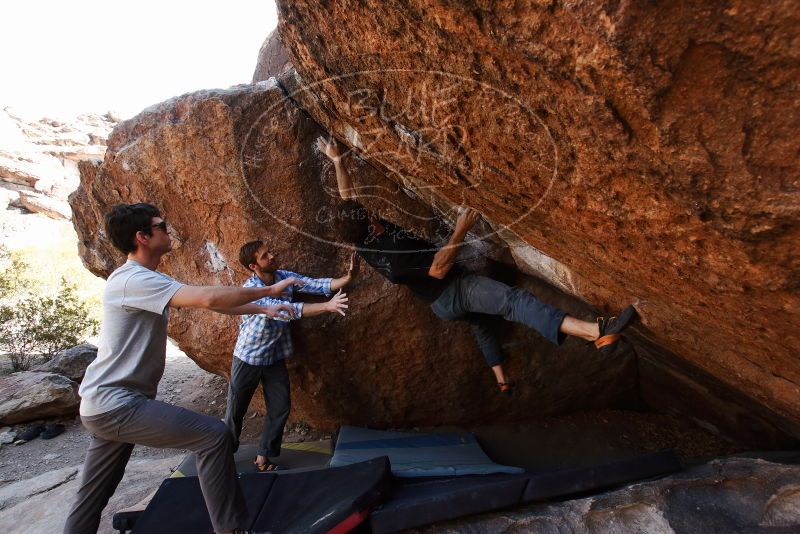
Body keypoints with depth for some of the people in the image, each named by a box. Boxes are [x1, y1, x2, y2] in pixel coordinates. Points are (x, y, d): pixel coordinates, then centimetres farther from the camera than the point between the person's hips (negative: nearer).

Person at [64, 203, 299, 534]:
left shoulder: (148, 280, 11)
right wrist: (269, 290, -19)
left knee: (90, 501, 20)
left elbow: (209, 303, 14)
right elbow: (209, 299, -30)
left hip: (107, 406, 10)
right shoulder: (133, 280, -20)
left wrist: (262, 309, 12)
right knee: (215, 436, -16)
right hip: (116, 404, -10)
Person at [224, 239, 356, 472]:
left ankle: (263, 457, 24)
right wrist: (327, 306, -47)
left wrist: (347, 277, -33)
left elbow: (317, 285, -16)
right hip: (248, 359, -4)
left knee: (280, 409, 6)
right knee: (236, 411, 10)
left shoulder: (284, 276, -9)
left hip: (275, 358, 5)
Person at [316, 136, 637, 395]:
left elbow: (347, 196, 8)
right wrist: (461, 230, -25)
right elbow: (439, 268, -29)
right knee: (514, 300, -27)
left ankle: (502, 381, 42)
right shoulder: (392, 252, -30)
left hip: (441, 305, 10)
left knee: (478, 321, 33)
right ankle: (597, 332, -42)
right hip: (453, 290, -10)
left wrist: (336, 160, 11)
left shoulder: (361, 242, -3)